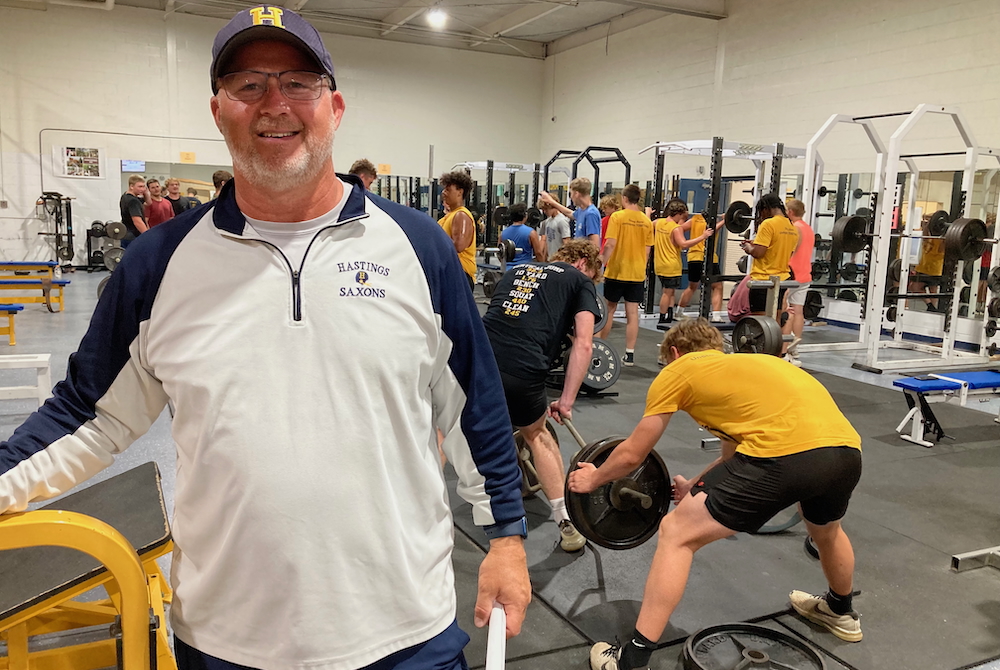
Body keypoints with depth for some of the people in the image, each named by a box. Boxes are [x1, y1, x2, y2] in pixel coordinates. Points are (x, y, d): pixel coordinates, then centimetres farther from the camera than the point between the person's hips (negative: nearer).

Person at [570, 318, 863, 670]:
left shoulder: (678, 370, 16)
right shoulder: (743, 365, 35)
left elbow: (632, 454, 22)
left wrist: (593, 478, 40)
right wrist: (695, 486, 60)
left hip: (785, 454, -8)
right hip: (847, 450, 8)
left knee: (676, 534, 7)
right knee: (826, 527, 40)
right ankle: (841, 612, 65)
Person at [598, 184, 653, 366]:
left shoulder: (617, 217, -9)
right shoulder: (646, 221, 2)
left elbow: (610, 244, -15)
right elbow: (647, 250, 7)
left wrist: (601, 264, -8)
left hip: (616, 271, -2)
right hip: (637, 273, 3)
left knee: (609, 310, 12)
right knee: (632, 313, 2)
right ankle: (629, 354, 2)